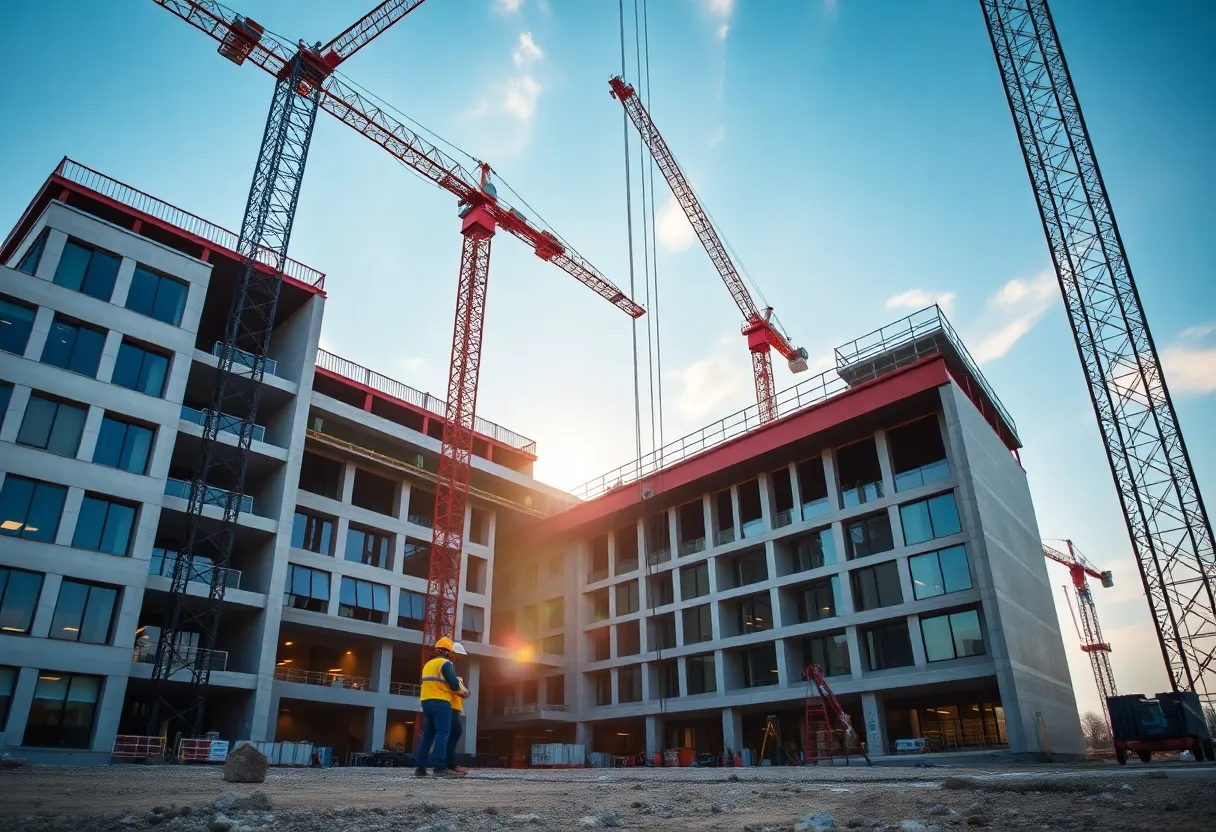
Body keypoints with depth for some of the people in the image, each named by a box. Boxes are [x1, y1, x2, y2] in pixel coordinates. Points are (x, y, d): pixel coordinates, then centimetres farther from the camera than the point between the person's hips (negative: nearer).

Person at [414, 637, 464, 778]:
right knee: (442, 733, -10)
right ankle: (440, 768, -18)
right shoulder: (446, 664, -5)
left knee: (428, 735, 12)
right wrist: (462, 691, 8)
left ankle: (419, 767, 9)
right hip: (441, 702, -8)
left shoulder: (428, 664, 20)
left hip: (426, 702, 8)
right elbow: (454, 685, -12)